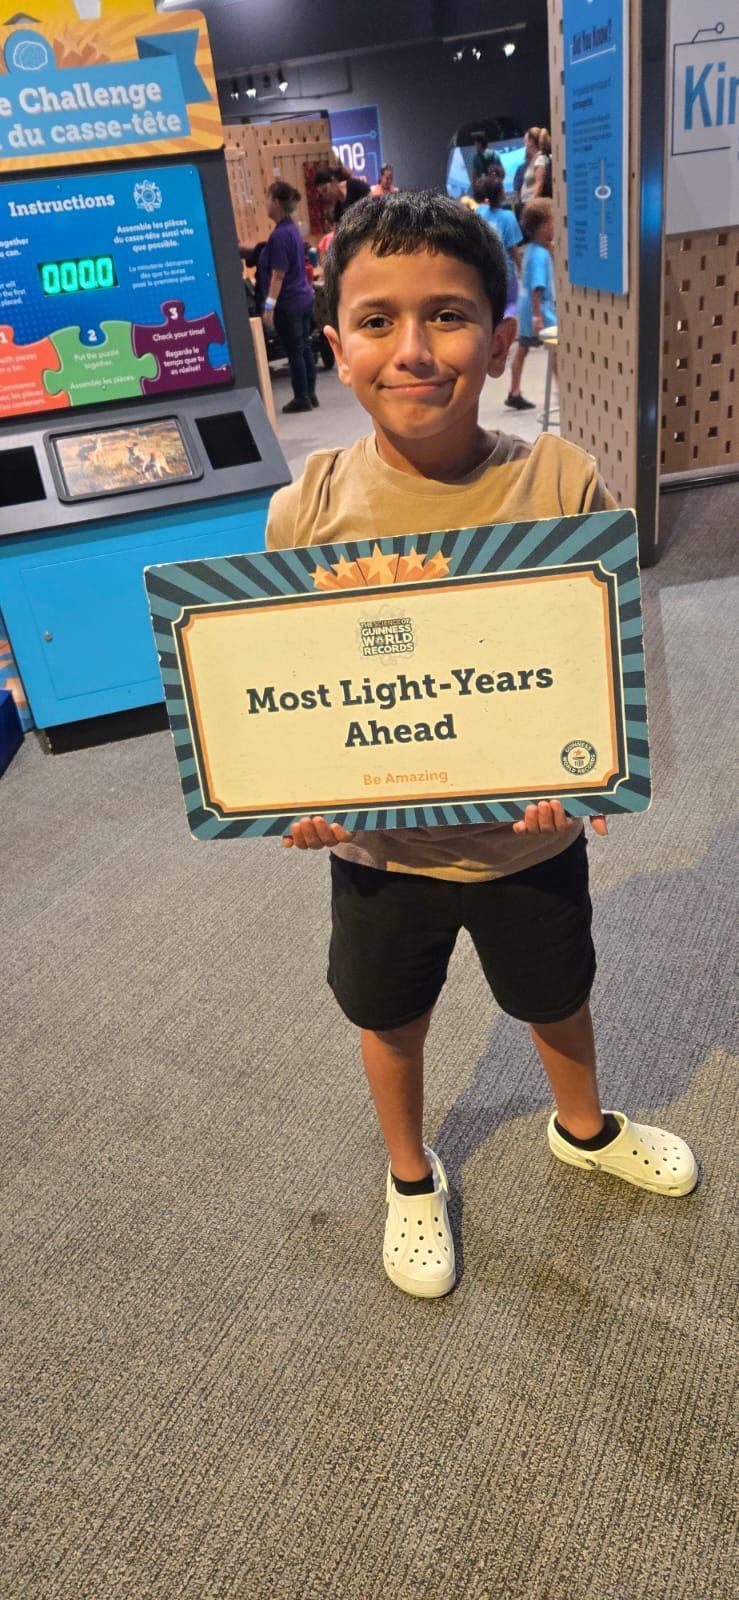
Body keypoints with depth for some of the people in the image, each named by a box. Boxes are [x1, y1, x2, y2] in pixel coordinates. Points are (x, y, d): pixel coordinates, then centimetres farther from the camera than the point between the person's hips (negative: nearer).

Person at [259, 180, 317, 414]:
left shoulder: (279, 234, -18)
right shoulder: (293, 229, 10)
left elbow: (278, 275, -21)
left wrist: (269, 306, -21)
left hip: (288, 303, -9)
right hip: (304, 297, 9)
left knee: (294, 352, -1)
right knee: (304, 348, 12)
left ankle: (301, 398, 6)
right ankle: (310, 394, 19)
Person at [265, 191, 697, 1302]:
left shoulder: (561, 483, -17)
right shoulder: (308, 510, -16)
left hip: (531, 834, 1)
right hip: (378, 843, 0)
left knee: (557, 995, 26)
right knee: (390, 1015, 22)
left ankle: (584, 1128, 62)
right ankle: (411, 1176, 56)